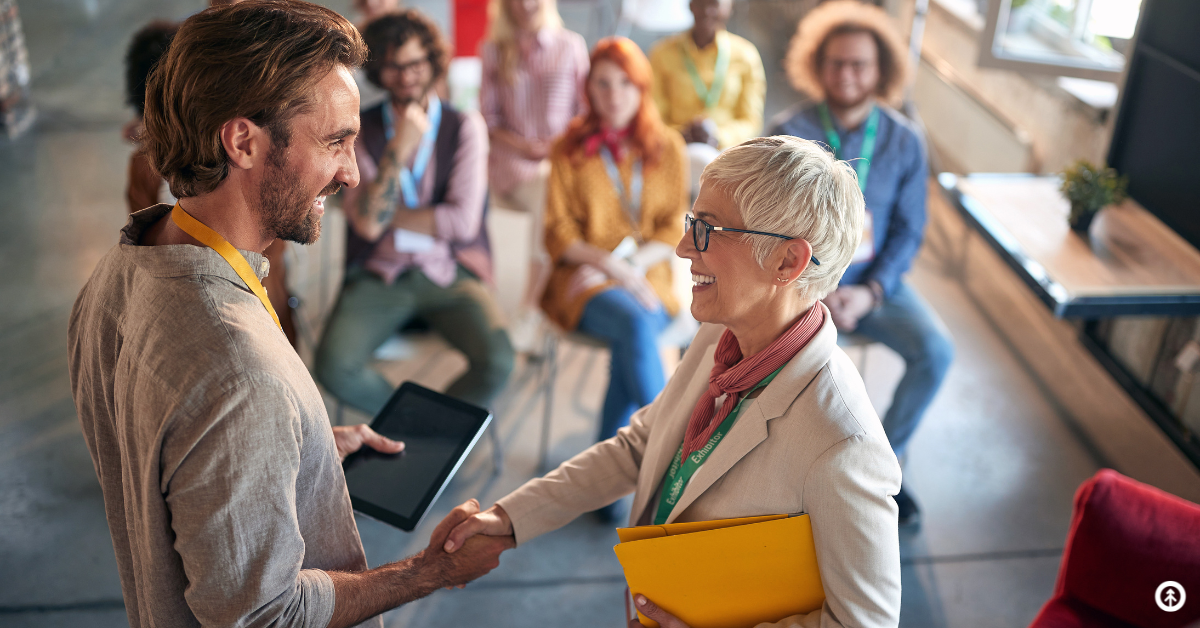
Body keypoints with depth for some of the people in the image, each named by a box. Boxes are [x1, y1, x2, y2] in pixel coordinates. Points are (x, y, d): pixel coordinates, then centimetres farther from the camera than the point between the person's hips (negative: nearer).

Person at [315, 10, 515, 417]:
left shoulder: (465, 128, 2)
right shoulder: (360, 131, 2)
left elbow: (463, 221, -8)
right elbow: (366, 222, -11)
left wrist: (388, 216, -5)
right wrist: (399, 149, -16)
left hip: (450, 272, 0)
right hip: (379, 276, 1)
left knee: (497, 362, -26)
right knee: (334, 366, -25)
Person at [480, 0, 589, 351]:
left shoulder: (571, 46, 13)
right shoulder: (493, 50, 13)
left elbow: (585, 110, 13)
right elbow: (489, 118, 10)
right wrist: (522, 145, -6)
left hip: (562, 155, 1)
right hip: (512, 157, 0)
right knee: (547, 191, -33)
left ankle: (530, 309, -19)